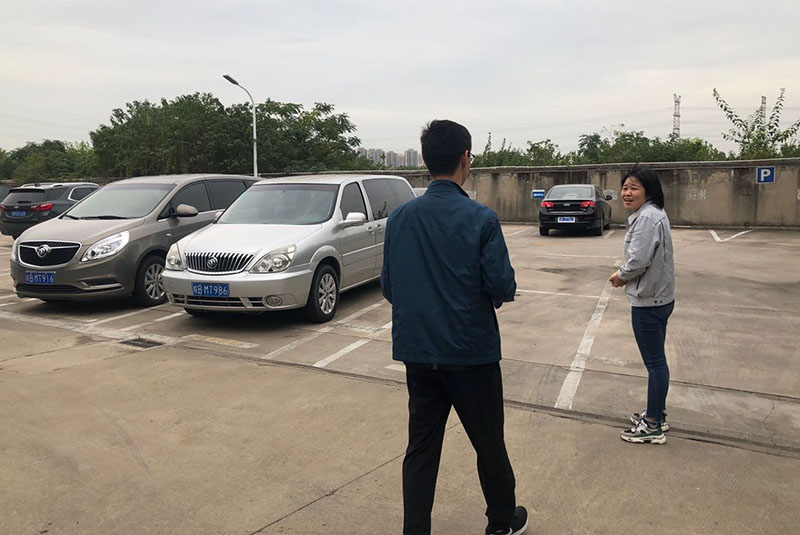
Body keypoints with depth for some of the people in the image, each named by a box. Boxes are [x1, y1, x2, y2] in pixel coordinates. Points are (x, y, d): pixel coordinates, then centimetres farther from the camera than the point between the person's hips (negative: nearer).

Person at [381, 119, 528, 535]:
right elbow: (502, 287, -15)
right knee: (489, 444, 16)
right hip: (471, 353, -3)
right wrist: (501, 290, 7)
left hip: (416, 353, 4)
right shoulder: (480, 219, -14)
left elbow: (388, 289, 3)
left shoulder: (399, 217, -2)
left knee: (420, 449, 13)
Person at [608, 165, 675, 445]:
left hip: (648, 301, -11)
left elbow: (639, 260, -26)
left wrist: (621, 275, -7)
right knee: (656, 359, 19)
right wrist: (625, 274, 6)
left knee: (654, 362, -1)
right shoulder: (653, 214, 13)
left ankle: (653, 427, 11)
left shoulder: (647, 218, -20)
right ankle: (657, 414, 34)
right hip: (659, 297, 11)